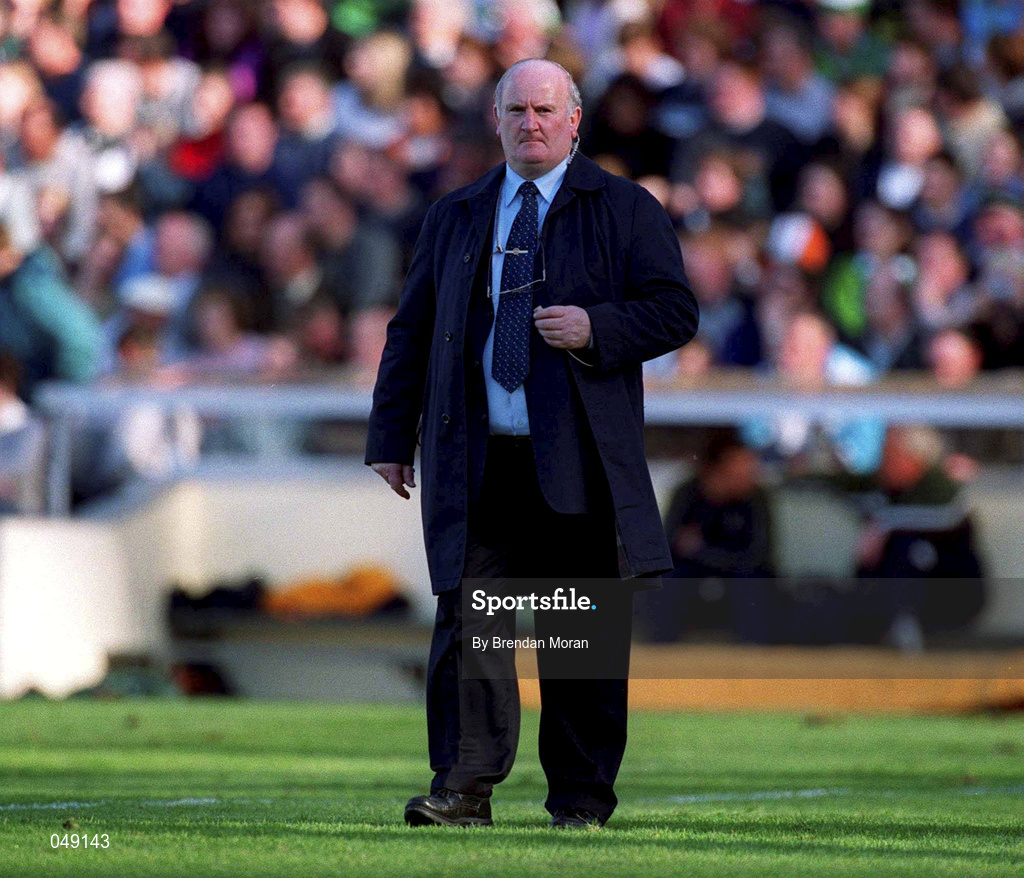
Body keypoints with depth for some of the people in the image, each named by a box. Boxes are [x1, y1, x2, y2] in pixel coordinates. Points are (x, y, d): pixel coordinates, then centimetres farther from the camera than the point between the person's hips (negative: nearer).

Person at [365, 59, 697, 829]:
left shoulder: (625, 210, 6)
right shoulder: (454, 218, 17)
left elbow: (675, 311, 1)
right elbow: (411, 331, 18)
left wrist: (597, 329, -17)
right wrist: (392, 439, 10)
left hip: (579, 466, -2)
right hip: (475, 465, 2)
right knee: (466, 620, -7)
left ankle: (581, 795, 10)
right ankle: (463, 786, -7)